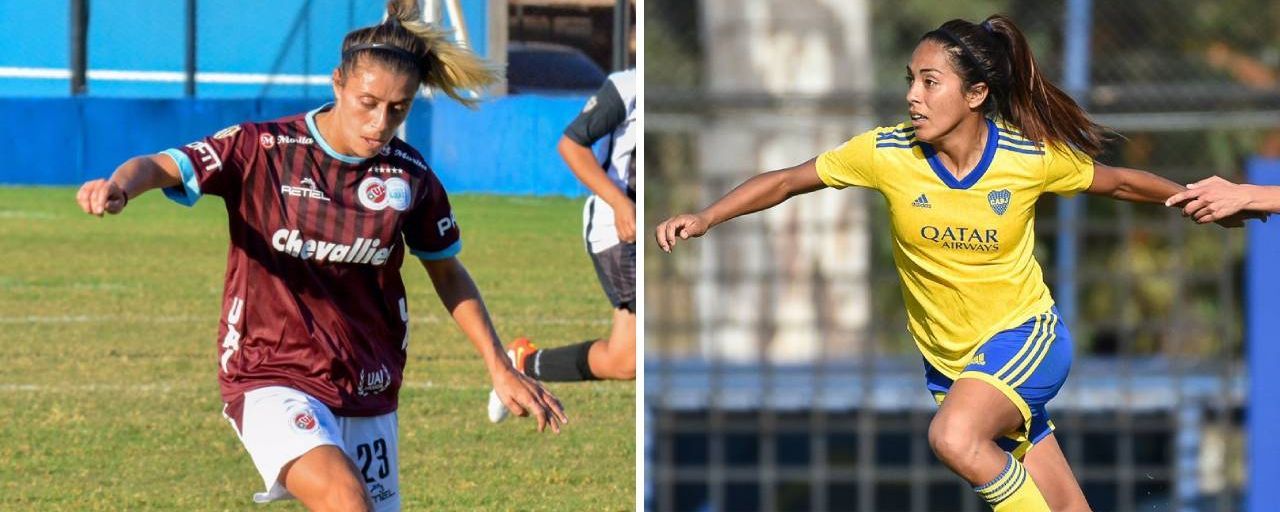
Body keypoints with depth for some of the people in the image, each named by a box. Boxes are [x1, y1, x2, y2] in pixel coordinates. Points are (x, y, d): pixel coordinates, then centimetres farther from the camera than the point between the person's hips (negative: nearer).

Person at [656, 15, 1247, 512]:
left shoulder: (1033, 157, -17)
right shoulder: (887, 153, -14)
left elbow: (1119, 182, 1)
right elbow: (787, 180, -6)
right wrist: (705, 217, -18)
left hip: (1025, 336, -3)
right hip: (949, 362, 3)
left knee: (954, 436, -34)